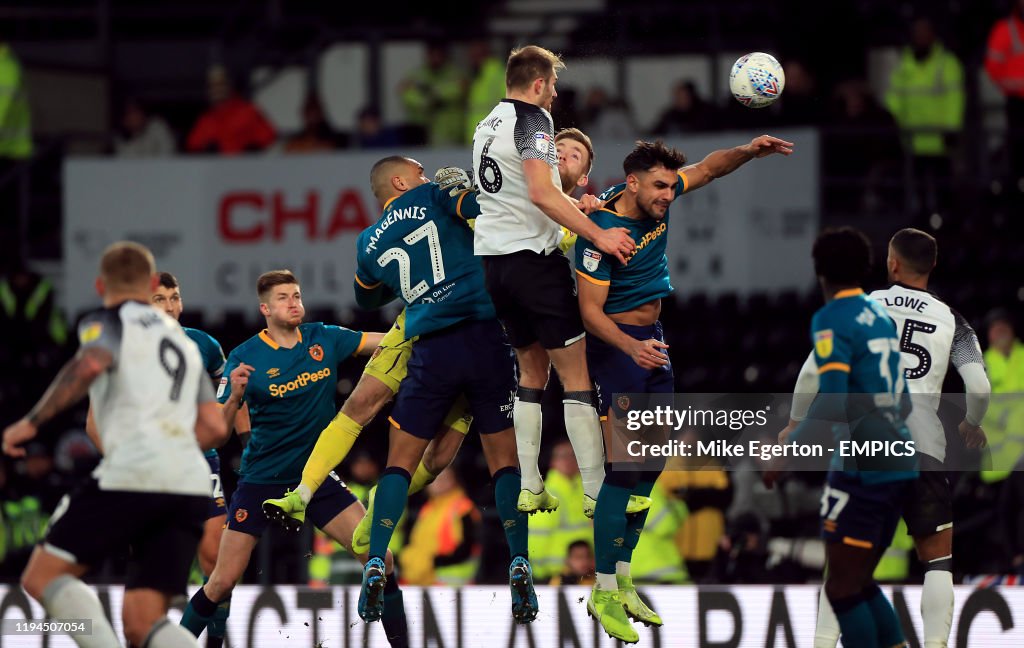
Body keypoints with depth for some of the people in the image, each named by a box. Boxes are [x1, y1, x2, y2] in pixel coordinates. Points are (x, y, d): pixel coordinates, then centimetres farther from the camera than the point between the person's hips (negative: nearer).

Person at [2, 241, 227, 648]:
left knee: (42, 576, 2)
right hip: (191, 484, 6)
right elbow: (213, 428, 22)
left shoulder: (106, 323, 10)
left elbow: (90, 365, -14)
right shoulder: (182, 339, 30)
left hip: (131, 476, -6)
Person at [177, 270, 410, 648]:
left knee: (379, 558, -10)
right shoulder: (245, 358, -11)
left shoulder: (324, 339, -1)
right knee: (222, 583, -4)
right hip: (262, 480, -3)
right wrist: (235, 396, -31)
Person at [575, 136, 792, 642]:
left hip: (651, 341, 9)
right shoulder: (603, 231, -24)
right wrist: (632, 348, -38)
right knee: (625, 467, -15)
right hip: (614, 342, -9)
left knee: (653, 464, 9)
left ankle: (623, 580, 16)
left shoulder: (658, 197, -4)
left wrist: (748, 152, -6)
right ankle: (603, 592, -11)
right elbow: (590, 310, -24)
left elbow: (708, 169, 13)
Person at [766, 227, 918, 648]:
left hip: (863, 468, -8)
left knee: (843, 589, -4)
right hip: (900, 464, 8)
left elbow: (832, 401, -21)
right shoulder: (880, 315, 15)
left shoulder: (832, 319, -9)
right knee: (859, 583, 15)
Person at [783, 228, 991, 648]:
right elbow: (979, 388, -3)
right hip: (923, 447, -1)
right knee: (937, 558, 12)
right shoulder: (951, 321, 9)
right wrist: (972, 426, 18)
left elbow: (813, 372, 3)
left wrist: (795, 424, 18)